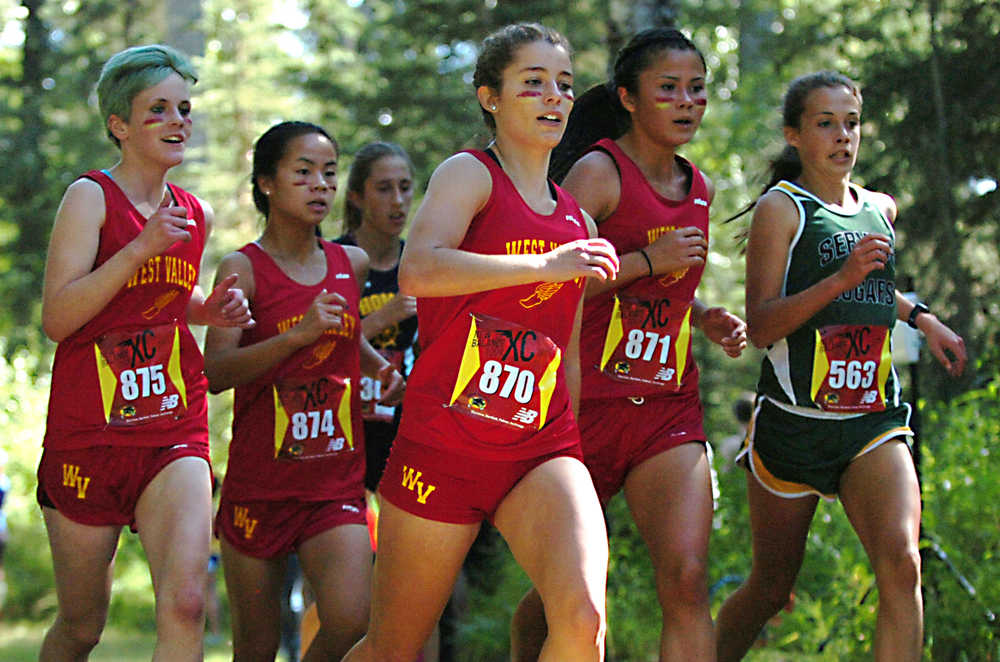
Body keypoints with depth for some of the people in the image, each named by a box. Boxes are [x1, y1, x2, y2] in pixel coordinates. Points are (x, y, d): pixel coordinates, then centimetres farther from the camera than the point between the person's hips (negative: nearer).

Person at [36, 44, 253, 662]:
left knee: (186, 603, -20)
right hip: (87, 435, -3)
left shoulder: (196, 215, 11)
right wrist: (140, 247, -23)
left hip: (175, 431, 3)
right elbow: (57, 318, -16)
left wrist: (214, 307, 9)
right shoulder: (91, 197, -6)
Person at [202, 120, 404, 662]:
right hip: (258, 485, -3)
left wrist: (376, 365, 11)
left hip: (337, 484, 3)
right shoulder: (243, 268, -5)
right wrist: (297, 335, -29)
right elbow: (215, 372, -18)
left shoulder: (352, 264, 8)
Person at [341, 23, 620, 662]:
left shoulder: (578, 221, 16)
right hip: (442, 442, -4)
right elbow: (417, 272, -22)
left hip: (542, 449, 4)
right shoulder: (471, 174, -2)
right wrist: (545, 265, -24)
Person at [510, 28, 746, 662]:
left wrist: (708, 320, 11)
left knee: (687, 580, -14)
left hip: (670, 411, 5)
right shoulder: (599, 172, -7)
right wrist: (648, 260, -19)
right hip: (588, 404, -5)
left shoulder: (699, 189, 14)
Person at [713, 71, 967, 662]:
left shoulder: (881, 210, 14)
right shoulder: (781, 208, -5)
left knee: (902, 563, -19)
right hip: (793, 419, -4)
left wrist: (920, 316, 23)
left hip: (875, 423, 4)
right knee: (772, 588, 5)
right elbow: (760, 327, -14)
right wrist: (840, 280, -22)